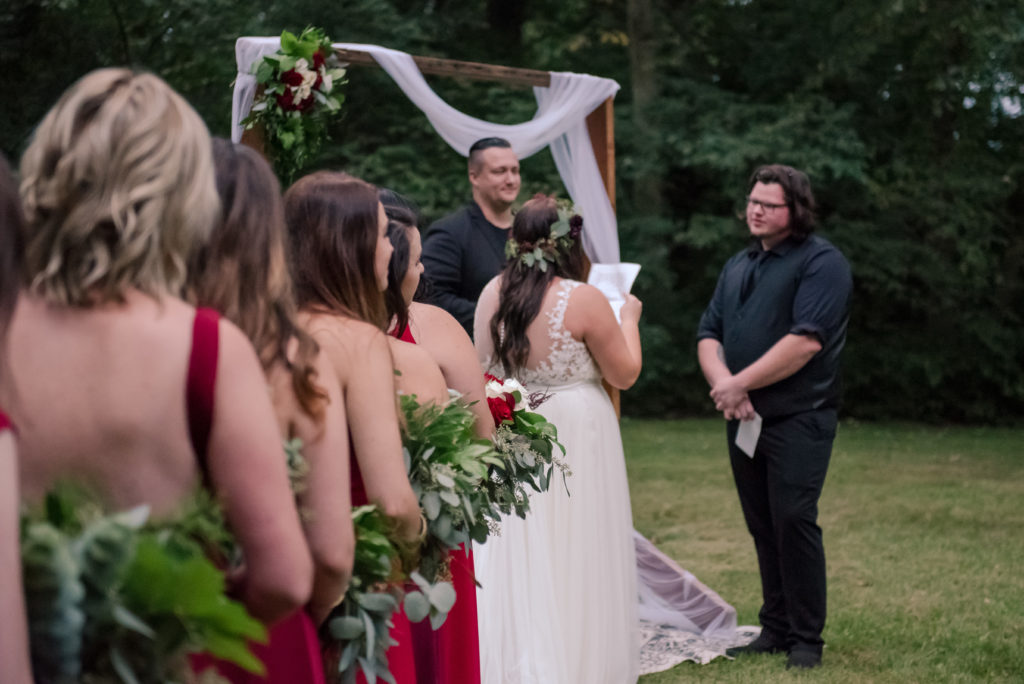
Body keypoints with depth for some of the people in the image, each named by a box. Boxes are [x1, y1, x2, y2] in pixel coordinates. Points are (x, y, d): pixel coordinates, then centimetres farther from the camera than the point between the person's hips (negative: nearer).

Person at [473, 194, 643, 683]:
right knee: (571, 558, 7)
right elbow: (625, 374, -6)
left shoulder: (492, 294, -2)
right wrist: (629, 319, 9)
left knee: (515, 561, 12)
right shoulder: (583, 300, -16)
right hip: (574, 437, -4)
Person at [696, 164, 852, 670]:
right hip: (744, 419, 7)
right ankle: (775, 629, 18)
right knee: (762, 527, 9)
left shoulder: (821, 262, -7)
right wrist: (723, 383, -8)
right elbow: (709, 335, 13)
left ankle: (806, 639, -1)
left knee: (794, 521, -10)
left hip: (797, 419, -7)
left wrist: (739, 384, -15)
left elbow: (806, 341, -18)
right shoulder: (738, 266, 18)